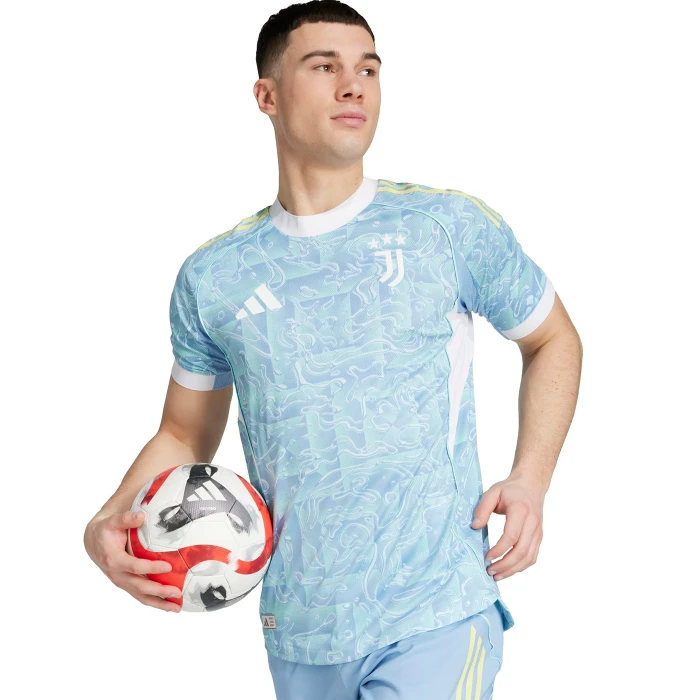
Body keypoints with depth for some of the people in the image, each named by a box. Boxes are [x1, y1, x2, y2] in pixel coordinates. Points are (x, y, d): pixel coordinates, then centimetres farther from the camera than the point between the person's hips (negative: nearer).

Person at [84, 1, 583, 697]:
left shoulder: (452, 226, -1)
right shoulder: (212, 276, 5)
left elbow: (553, 339, 12)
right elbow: (184, 435, 15)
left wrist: (530, 478, -3)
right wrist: (107, 522, -4)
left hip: (435, 619, -3)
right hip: (298, 633, 3)